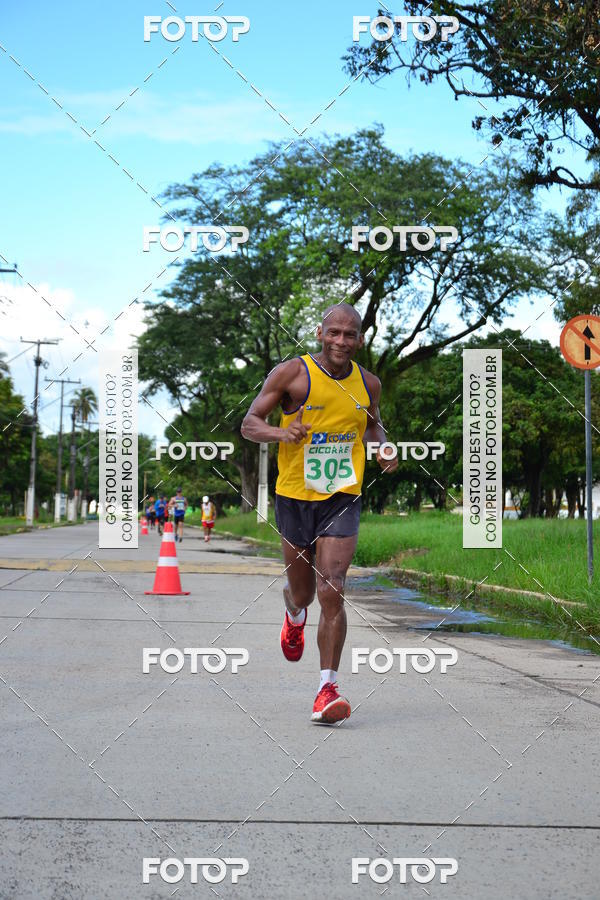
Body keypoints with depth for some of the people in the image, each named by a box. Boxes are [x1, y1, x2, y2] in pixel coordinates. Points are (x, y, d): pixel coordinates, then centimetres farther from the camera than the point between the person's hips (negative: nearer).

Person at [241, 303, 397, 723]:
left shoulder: (368, 384, 5)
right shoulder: (293, 373, -7)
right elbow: (249, 423, -5)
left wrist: (382, 448, 3)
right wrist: (282, 433, -26)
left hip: (342, 499, 1)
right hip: (295, 496, -1)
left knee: (332, 591, -14)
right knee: (301, 592, 14)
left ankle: (328, 688, -10)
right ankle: (295, 617, 53)